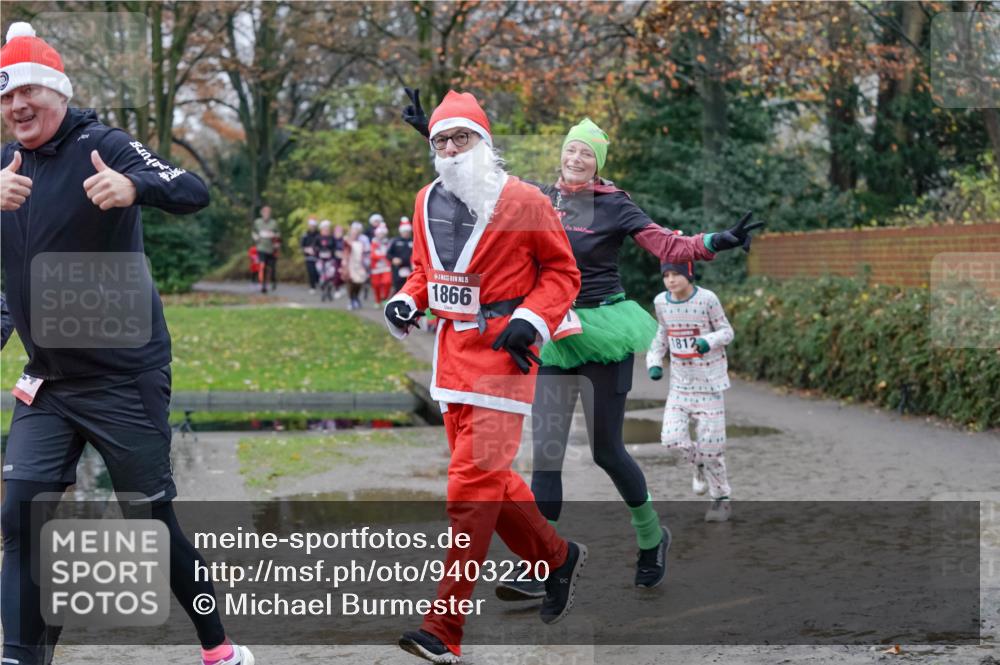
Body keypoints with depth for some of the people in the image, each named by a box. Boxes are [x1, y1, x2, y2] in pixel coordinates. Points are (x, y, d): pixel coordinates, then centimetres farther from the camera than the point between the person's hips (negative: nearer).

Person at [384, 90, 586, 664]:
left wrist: (531, 320, -15)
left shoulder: (524, 202, -8)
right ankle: (558, 557, 37)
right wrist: (407, 300, 3)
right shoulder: (428, 203, 9)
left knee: (472, 486, -12)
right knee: (488, 478, 14)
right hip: (452, 354, 7)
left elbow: (563, 272, -2)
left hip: (503, 354, -7)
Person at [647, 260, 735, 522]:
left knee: (710, 442, -4)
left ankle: (721, 499, 14)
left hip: (709, 381, -4)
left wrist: (708, 342, -25)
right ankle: (699, 465, 22)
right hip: (680, 381, 4)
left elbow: (726, 332, -6)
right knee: (672, 437, -10)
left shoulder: (707, 299, -14)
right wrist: (654, 361, 4)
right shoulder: (661, 302, -1)